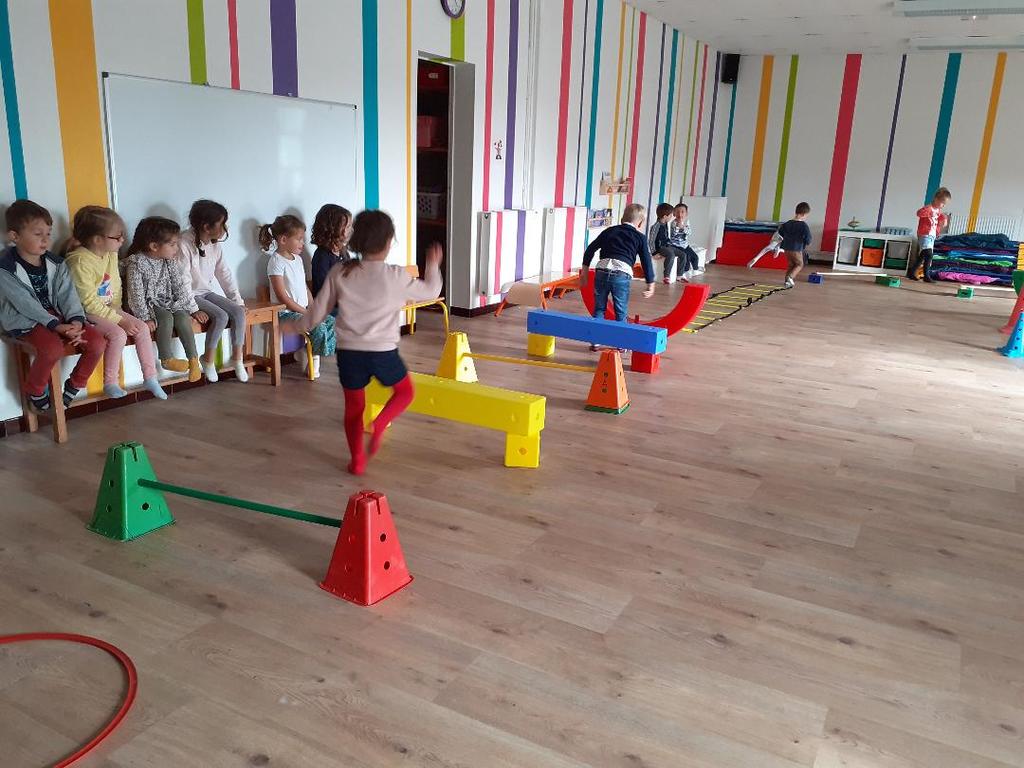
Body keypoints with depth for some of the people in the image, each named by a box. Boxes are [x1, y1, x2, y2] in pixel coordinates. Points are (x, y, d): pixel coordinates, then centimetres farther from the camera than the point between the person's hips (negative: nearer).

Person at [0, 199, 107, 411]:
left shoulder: (55, 263, 3)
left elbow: (67, 294, -5)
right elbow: (25, 303, -20)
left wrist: (76, 321, -23)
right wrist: (56, 325, -28)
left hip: (57, 316, 5)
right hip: (25, 322, -5)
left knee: (97, 342, -14)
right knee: (53, 348, -34)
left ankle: (74, 385, 9)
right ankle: (34, 390, -4)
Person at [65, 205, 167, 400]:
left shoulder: (111, 254, 2)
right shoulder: (80, 261, -23)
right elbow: (89, 302, -24)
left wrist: (116, 309, -2)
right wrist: (119, 320, -24)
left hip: (109, 309, 8)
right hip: (88, 312, -8)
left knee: (142, 328, -7)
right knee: (118, 334, -27)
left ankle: (150, 377, 1)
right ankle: (110, 383, -12)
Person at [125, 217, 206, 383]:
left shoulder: (171, 261, -1)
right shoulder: (136, 263, -17)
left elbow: (182, 286, 3)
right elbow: (136, 294, -19)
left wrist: (193, 309, 0)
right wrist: (145, 318, -24)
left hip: (169, 301, 5)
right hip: (149, 303, -5)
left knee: (183, 317, -22)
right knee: (166, 317, -31)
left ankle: (193, 359, -16)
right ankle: (167, 359, -21)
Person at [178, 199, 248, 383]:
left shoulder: (215, 245, 4)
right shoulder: (184, 244, -19)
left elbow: (224, 274, 9)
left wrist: (237, 299, 1)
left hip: (208, 292, 7)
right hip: (191, 295, -7)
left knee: (238, 311, -14)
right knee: (221, 316, -26)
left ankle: (237, 358, -5)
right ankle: (209, 359, -7)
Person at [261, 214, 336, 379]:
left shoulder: (298, 259, 13)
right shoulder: (277, 262, -13)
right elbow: (282, 297, -17)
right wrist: (306, 312, -17)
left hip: (302, 310, 8)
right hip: (286, 313, -8)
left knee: (332, 322, -6)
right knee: (319, 327, -24)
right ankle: (314, 359, 0)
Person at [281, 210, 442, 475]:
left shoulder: (339, 274, -1)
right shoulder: (397, 276, -8)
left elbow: (317, 312, 6)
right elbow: (430, 291, 9)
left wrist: (295, 326, 25)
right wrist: (433, 266, 27)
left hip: (349, 352, 3)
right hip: (383, 352, -2)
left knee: (354, 407, 19)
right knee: (405, 391, 22)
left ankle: (357, 461, 23)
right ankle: (380, 424, -3)